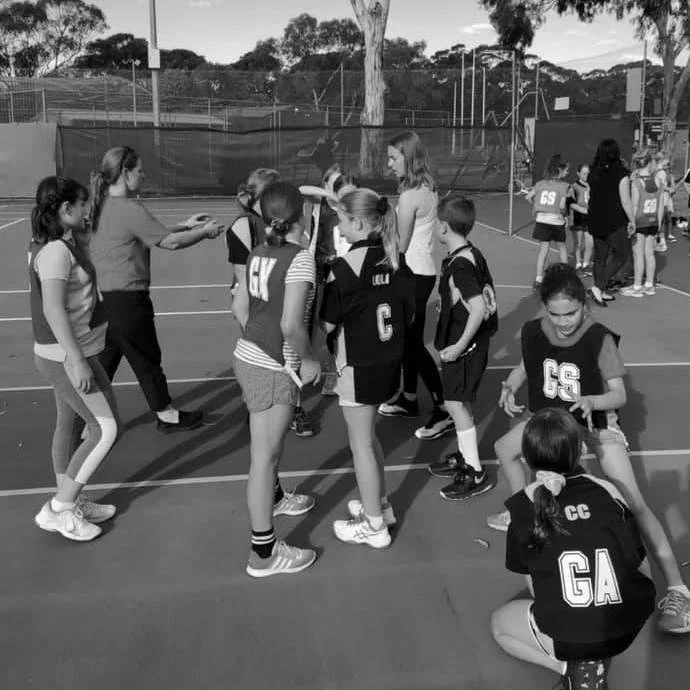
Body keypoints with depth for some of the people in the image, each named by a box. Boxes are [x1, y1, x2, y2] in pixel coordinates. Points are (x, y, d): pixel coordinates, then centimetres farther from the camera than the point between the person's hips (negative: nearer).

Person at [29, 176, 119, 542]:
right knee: (105, 430, -4)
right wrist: (76, 361, -31)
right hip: (67, 356, -10)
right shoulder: (57, 251, -22)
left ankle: (70, 504, 31)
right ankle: (58, 510, 5)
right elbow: (53, 309, -30)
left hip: (65, 353, 10)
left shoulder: (48, 244, 7)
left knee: (70, 426, 18)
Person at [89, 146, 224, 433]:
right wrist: (205, 232, -1)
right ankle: (167, 415, 27)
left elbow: (153, 235, 17)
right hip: (126, 298, -8)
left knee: (104, 361, 15)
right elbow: (170, 242, -16)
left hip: (102, 296, 8)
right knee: (146, 358, 9)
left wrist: (184, 225, 17)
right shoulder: (130, 209, -18)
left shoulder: (100, 205, 9)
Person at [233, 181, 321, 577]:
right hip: (274, 368, -8)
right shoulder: (301, 258, -18)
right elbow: (291, 324, -26)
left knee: (270, 444, 29)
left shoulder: (259, 254, 5)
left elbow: (240, 307, 12)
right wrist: (309, 359, -11)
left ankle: (274, 498, 54)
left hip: (249, 356, 8)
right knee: (265, 456, -1)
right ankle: (264, 553, 10)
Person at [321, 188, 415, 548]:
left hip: (358, 366, -7)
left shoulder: (346, 265, -19)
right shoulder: (395, 258, 1)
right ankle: (380, 504, 38)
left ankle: (373, 525, 18)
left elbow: (327, 322, -16)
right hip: (389, 360, 7)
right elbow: (409, 312, 7)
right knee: (368, 436, 24)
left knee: (361, 442, 6)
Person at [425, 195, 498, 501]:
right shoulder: (473, 253, 6)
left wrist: (460, 346, -23)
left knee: (456, 404, -4)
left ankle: (476, 473, 4)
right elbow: (486, 293, 16)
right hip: (474, 341, 10)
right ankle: (464, 456, 34)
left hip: (463, 346, -10)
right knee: (459, 403, 20)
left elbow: (479, 307, -29)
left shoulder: (459, 264, -23)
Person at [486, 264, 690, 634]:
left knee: (634, 503, -16)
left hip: (597, 422, -5)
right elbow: (525, 366, 5)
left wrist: (591, 401, -41)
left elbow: (620, 395, -22)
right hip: (550, 416, 6)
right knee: (504, 448, 19)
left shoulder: (600, 339, -29)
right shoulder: (533, 332, -18)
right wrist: (509, 387, -15)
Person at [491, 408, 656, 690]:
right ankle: (598, 662, 14)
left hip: (568, 635, -3)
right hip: (629, 625, 4)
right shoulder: (607, 490, 1)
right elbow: (643, 570, 6)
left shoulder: (523, 503, -4)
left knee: (499, 622, 28)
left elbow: (535, 589, 2)